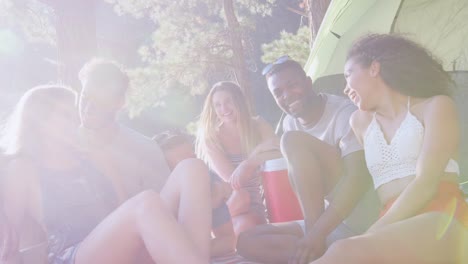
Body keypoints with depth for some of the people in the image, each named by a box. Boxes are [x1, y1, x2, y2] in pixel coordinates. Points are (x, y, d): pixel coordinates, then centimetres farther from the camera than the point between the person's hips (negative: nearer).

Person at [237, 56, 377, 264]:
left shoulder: (344, 113, -15)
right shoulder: (289, 124, 6)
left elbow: (359, 178, -28)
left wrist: (316, 233, -36)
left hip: (362, 214, -7)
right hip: (329, 218, 8)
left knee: (294, 140, -23)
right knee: (247, 242, -2)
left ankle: (318, 247, -21)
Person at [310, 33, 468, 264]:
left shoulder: (435, 106, 6)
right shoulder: (360, 122, 25)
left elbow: (426, 184, -7)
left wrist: (373, 235, -14)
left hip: (443, 221, -4)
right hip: (396, 229, 5)